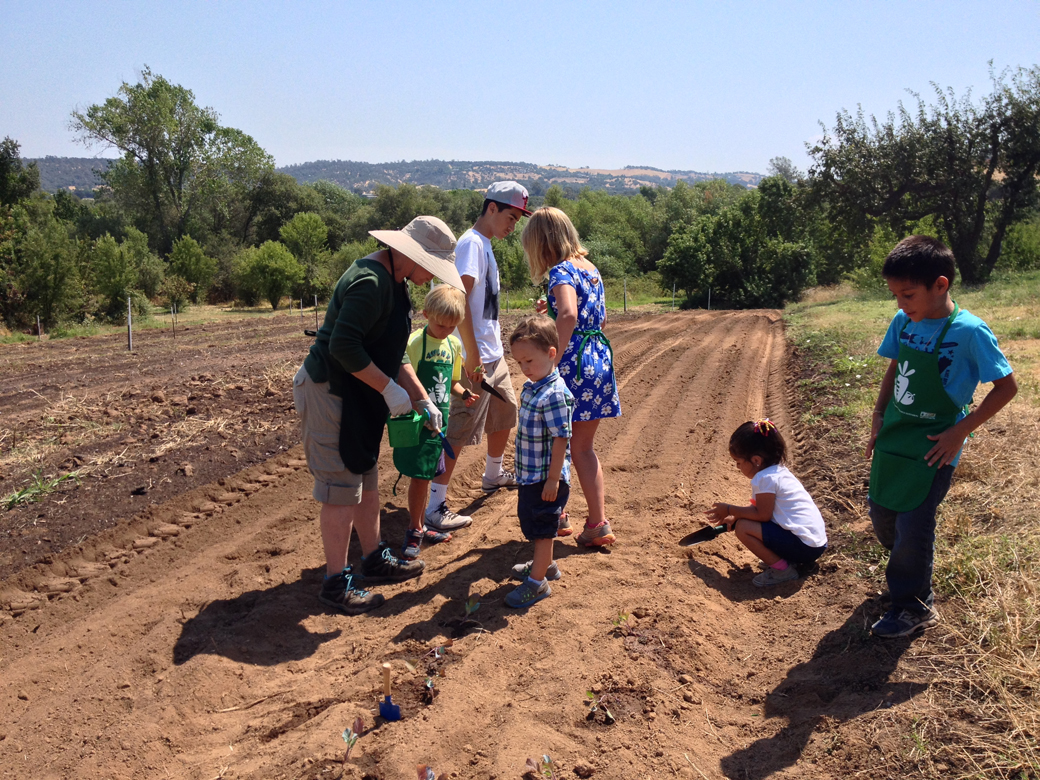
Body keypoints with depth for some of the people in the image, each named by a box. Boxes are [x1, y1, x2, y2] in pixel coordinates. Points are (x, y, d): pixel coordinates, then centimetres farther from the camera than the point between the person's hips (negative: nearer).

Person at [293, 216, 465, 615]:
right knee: (342, 489, -3)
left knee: (367, 480, 19)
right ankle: (335, 582, 10)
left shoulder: (393, 283, 12)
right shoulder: (370, 281, -22)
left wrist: (423, 401, 12)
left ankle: (375, 559, 33)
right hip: (330, 394, -11)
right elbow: (344, 347, -29)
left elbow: (393, 355, 17)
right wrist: (389, 389, -22)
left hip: (358, 398, 11)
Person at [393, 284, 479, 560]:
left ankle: (418, 527, 29)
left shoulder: (454, 344, 7)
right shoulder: (413, 343, -14)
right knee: (419, 476, -2)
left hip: (440, 420, 6)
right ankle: (414, 532, 14)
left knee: (426, 474, 16)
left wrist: (464, 393, -1)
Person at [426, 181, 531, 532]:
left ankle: (493, 475, 44)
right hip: (475, 358, -10)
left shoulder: (486, 245, 16)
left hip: (493, 355, 10)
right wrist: (472, 354, -28)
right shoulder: (472, 243, -15)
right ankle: (434, 507, -3)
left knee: (505, 414, 24)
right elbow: (458, 298, -26)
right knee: (457, 431, -8)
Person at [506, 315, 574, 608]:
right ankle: (545, 564, 42)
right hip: (529, 474, 9)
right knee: (529, 519, 23)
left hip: (545, 477, -9)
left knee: (542, 527, 4)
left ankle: (538, 582, 18)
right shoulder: (530, 388, 5)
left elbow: (560, 439, -24)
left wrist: (553, 480, -22)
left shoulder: (554, 394, -24)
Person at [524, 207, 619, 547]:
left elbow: (568, 315, -30)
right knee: (583, 448, 15)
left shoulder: (561, 271, -12)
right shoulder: (590, 267, 13)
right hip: (600, 360, 8)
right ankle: (598, 523, 14)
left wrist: (551, 363, -26)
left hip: (574, 363, -8)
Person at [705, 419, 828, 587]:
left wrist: (730, 510, -7)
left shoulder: (765, 479, -17)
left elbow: (762, 514, -16)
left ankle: (782, 569, -6)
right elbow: (760, 507, 19)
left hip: (805, 547, -11)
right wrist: (736, 516, 13)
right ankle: (787, 559, 12)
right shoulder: (779, 471, 12)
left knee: (742, 528, -16)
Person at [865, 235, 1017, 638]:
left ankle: (913, 607, 19)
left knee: (913, 526, -1)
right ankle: (910, 571, 42)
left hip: (933, 447, -6)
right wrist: (879, 416, 6)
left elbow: (1007, 386, -14)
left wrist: (960, 431, -15)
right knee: (880, 512, 15)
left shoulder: (969, 332, -20)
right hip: (894, 437, 6)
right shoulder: (903, 322, -2)